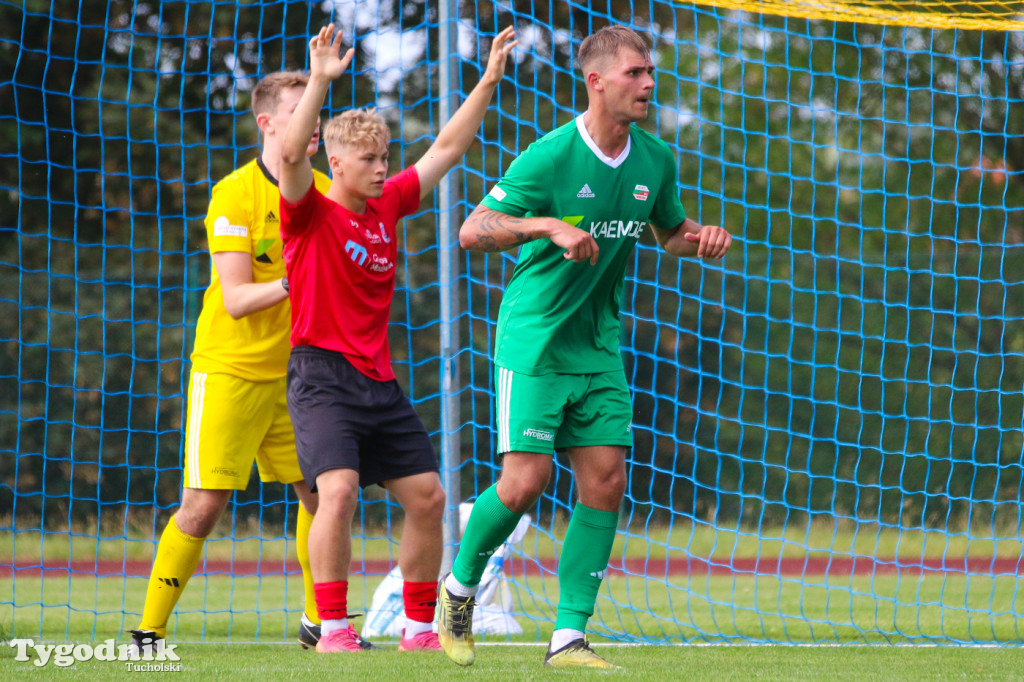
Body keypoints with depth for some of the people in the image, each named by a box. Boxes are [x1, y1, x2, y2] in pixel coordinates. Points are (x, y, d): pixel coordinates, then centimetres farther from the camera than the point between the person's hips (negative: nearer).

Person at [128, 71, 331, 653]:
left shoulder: (320, 191, 6)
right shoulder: (236, 194, -12)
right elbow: (236, 299, -17)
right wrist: (288, 283, -33)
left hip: (293, 370, 6)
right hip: (230, 369, -6)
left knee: (322, 492, 1)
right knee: (205, 502, -10)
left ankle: (319, 624, 15)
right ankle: (149, 631, -1)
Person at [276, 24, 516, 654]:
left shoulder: (388, 206, 11)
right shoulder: (311, 212, -6)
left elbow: (448, 148, 17)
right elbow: (292, 154, -26)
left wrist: (489, 81, 13)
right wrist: (320, 82, -36)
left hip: (380, 381, 7)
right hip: (323, 374, -7)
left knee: (427, 496, 5)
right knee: (339, 490, -24)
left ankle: (420, 628, 17)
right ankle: (333, 627, -17)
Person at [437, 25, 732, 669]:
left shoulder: (655, 160, 2)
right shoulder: (550, 157, -17)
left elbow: (671, 230, 21)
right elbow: (473, 230, -19)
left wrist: (702, 236, -2)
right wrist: (548, 226, -34)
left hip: (599, 345, 6)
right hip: (534, 342, -6)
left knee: (606, 480, -3)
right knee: (525, 481, -12)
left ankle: (569, 635, 3)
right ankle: (460, 586, 15)